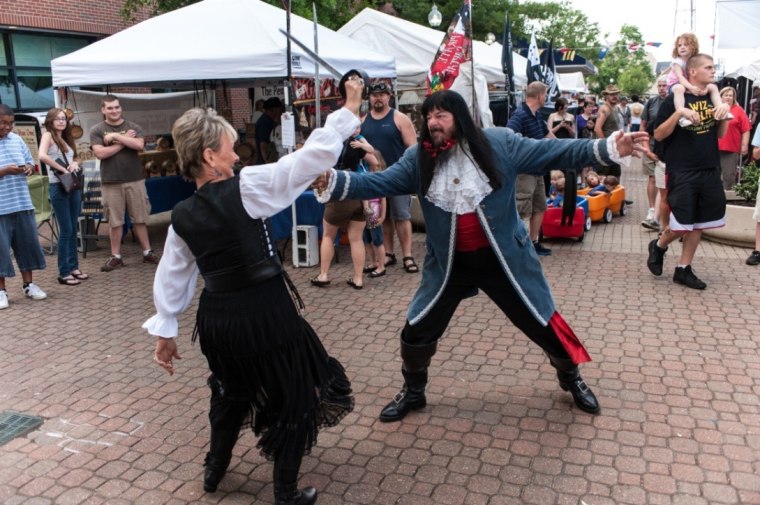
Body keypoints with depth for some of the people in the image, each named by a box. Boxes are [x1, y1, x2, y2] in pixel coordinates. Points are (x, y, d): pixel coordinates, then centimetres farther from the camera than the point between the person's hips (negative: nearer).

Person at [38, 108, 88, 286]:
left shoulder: (66, 138, 17)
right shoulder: (48, 135, -5)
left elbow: (76, 158, 22)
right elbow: (42, 156, -22)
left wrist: (75, 163, 0)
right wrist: (63, 169, -18)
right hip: (59, 187, -7)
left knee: (73, 229, 11)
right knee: (65, 231, -5)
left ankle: (74, 267, 20)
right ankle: (63, 273, 2)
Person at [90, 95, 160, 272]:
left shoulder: (133, 127, 6)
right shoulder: (96, 130, 2)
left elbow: (139, 145, -11)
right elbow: (100, 153, -10)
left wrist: (116, 136, -13)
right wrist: (124, 141, -8)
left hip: (135, 180, 1)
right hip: (111, 183, -1)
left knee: (140, 219, 8)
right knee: (115, 222, 5)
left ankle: (147, 252, 17)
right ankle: (116, 257, 14)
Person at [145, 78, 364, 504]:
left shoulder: (182, 216, 0)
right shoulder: (247, 188, -16)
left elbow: (172, 277, 7)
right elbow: (314, 155, -16)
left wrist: (165, 331, 17)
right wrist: (349, 111, -5)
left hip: (217, 318, 6)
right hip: (265, 314, -6)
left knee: (233, 391, 32)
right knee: (293, 398, 15)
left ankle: (215, 469, 50)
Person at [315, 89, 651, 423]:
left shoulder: (499, 143, -11)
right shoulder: (417, 159, -5)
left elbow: (552, 153, -10)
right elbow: (378, 182, -9)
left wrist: (609, 148, -19)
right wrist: (331, 181, -24)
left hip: (504, 258, -1)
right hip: (448, 264, 2)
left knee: (542, 323, 11)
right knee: (416, 330, 6)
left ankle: (572, 379, 41)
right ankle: (412, 393, 34)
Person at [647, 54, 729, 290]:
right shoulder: (675, 99, -5)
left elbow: (721, 134, 19)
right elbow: (658, 135, -9)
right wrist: (679, 113, -22)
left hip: (710, 171, 6)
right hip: (682, 172, -6)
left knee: (698, 223, 8)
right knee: (682, 224, -6)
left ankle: (683, 269, 17)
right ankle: (659, 246, 24)